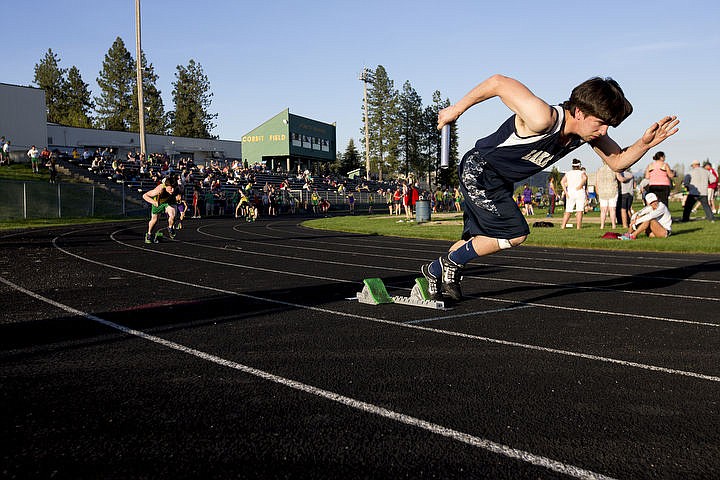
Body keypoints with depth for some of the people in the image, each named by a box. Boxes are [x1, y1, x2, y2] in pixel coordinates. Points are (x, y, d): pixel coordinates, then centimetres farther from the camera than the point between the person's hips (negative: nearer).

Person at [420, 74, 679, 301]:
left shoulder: (590, 130, -11)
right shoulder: (543, 119, -35)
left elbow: (617, 161, 0)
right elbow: (498, 82, -29)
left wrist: (645, 144, -20)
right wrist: (456, 109, -20)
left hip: (501, 181, 9)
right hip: (478, 170, -8)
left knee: (480, 240, 16)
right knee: (515, 233, -15)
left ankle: (434, 272, 36)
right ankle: (450, 262, 3)